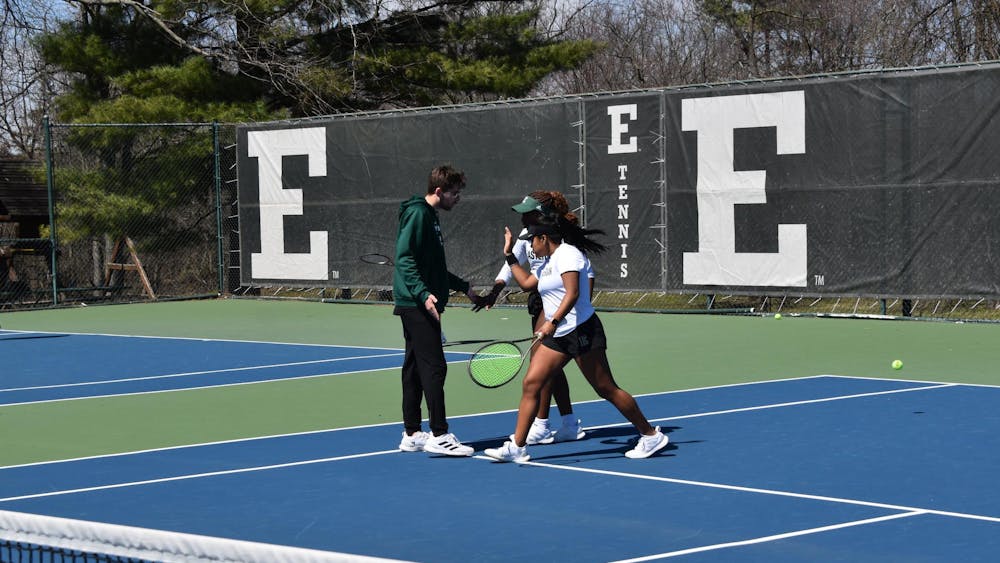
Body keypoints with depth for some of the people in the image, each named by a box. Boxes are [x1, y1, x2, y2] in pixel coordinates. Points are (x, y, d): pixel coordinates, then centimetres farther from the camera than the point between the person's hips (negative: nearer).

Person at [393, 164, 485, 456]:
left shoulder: (429, 216, 20)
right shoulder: (417, 214, -12)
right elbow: (405, 259, -20)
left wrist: (465, 288, 29)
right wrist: (423, 293, -30)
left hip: (418, 304, 10)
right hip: (417, 304, -10)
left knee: (415, 368, 11)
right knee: (434, 367, -11)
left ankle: (412, 434, 15)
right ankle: (438, 435, -10)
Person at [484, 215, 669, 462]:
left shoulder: (567, 254, -11)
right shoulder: (548, 263, 19)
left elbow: (573, 293, -23)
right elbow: (526, 282, 34)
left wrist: (552, 322, -30)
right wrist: (509, 254, 31)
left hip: (581, 331, -10)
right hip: (557, 336, 10)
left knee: (606, 389, -5)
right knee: (530, 384, -1)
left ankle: (651, 435, 6)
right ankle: (517, 447, 0)